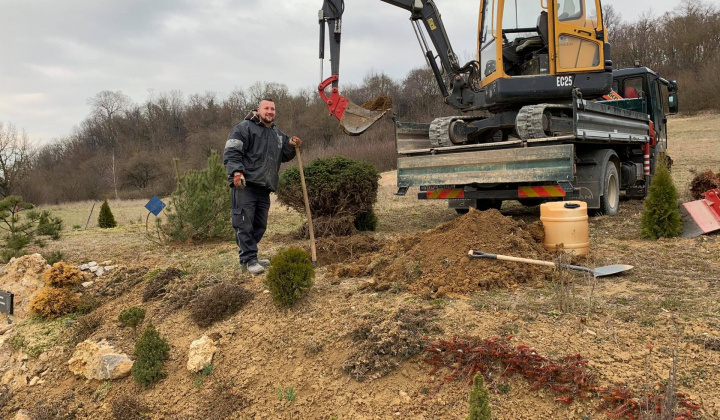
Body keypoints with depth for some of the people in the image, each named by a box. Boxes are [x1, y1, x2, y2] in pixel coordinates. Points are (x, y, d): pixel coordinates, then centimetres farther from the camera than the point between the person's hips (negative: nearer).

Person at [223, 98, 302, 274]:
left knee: (260, 225, 13)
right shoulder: (244, 128, -4)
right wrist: (236, 171, -26)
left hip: (264, 187, 8)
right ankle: (249, 260, -2)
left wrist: (291, 146, 4)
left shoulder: (277, 133, 19)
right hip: (245, 185, -8)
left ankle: (249, 256, 25)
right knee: (244, 223, -8)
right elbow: (231, 152, -12)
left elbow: (284, 156, 25)